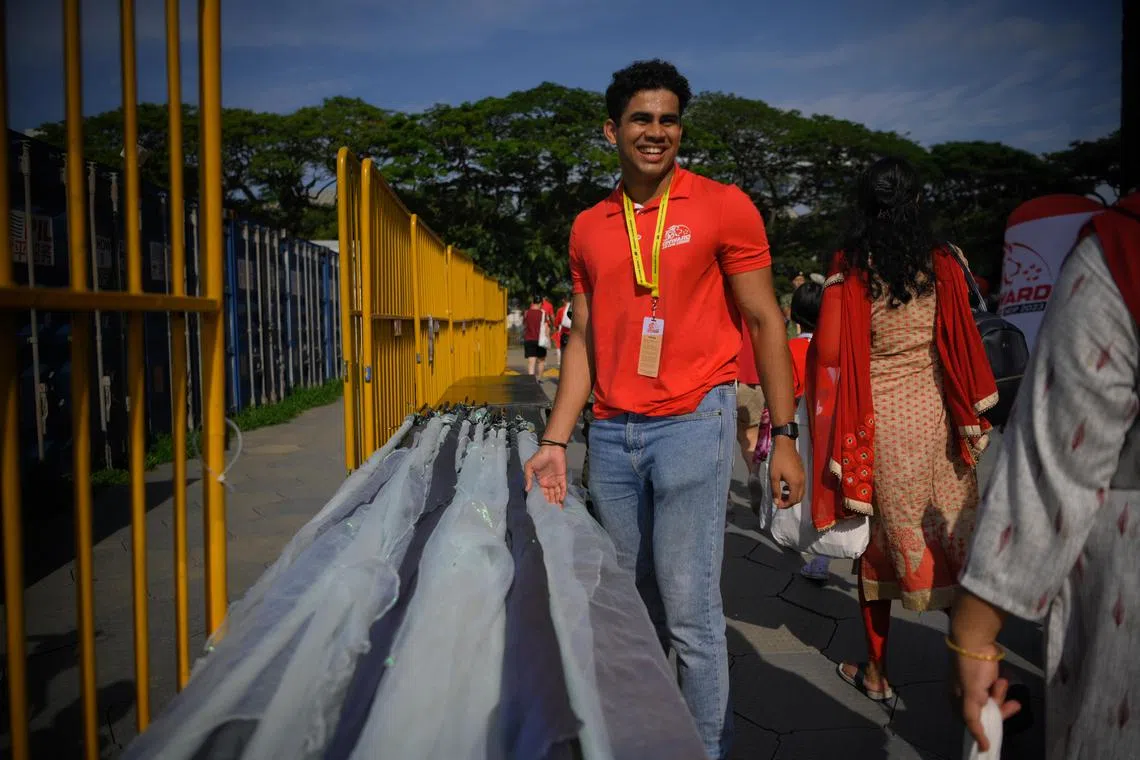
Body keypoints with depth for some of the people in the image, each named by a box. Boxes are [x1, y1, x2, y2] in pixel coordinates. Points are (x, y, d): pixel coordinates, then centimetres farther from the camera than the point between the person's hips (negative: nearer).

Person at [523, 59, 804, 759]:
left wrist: (784, 436, -6)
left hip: (692, 425, -4)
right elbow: (584, 339, 13)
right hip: (611, 436, 5)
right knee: (633, 606, 14)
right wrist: (556, 442, 5)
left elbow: (766, 323, -1)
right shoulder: (589, 228, 11)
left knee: (690, 614, -2)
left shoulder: (723, 206, -1)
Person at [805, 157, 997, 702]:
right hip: (934, 413, 2)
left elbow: (829, 351, -12)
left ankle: (876, 672, 23)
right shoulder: (943, 264, -2)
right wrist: (971, 421, 8)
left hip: (876, 418, -2)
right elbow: (962, 343, -1)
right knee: (951, 538, 13)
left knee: (877, 540, 11)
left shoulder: (849, 268, -9)